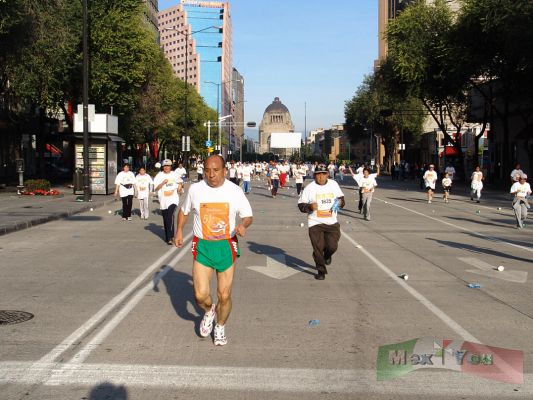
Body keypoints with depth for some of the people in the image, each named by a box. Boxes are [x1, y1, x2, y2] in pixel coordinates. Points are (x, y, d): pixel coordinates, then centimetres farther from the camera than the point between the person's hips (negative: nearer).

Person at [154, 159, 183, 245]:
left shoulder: (175, 175, 7)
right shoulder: (159, 176, 3)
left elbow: (180, 182, 26)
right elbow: (156, 188, -2)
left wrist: (180, 185, 5)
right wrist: (163, 183, -15)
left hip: (173, 199, -2)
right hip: (163, 200, 2)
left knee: (170, 217, -20)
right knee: (165, 219, 10)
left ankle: (170, 237, -21)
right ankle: (167, 237, 25)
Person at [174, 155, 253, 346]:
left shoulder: (234, 191, -5)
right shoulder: (195, 189, -2)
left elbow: (248, 216, 3)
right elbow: (184, 211, 16)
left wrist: (243, 225, -19)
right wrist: (179, 230, 4)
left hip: (226, 246, 0)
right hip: (202, 247, 0)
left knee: (224, 296, 4)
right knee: (200, 295, -9)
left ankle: (220, 327, 33)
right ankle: (209, 311, 28)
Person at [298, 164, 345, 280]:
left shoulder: (334, 184, 4)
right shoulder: (310, 188, -5)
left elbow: (340, 196, 20)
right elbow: (301, 204, -2)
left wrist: (340, 201, -2)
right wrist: (309, 207, -22)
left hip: (332, 222, 2)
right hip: (315, 223, -2)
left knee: (332, 246, -4)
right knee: (318, 248, -2)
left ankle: (327, 256, 34)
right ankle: (321, 271, 17)